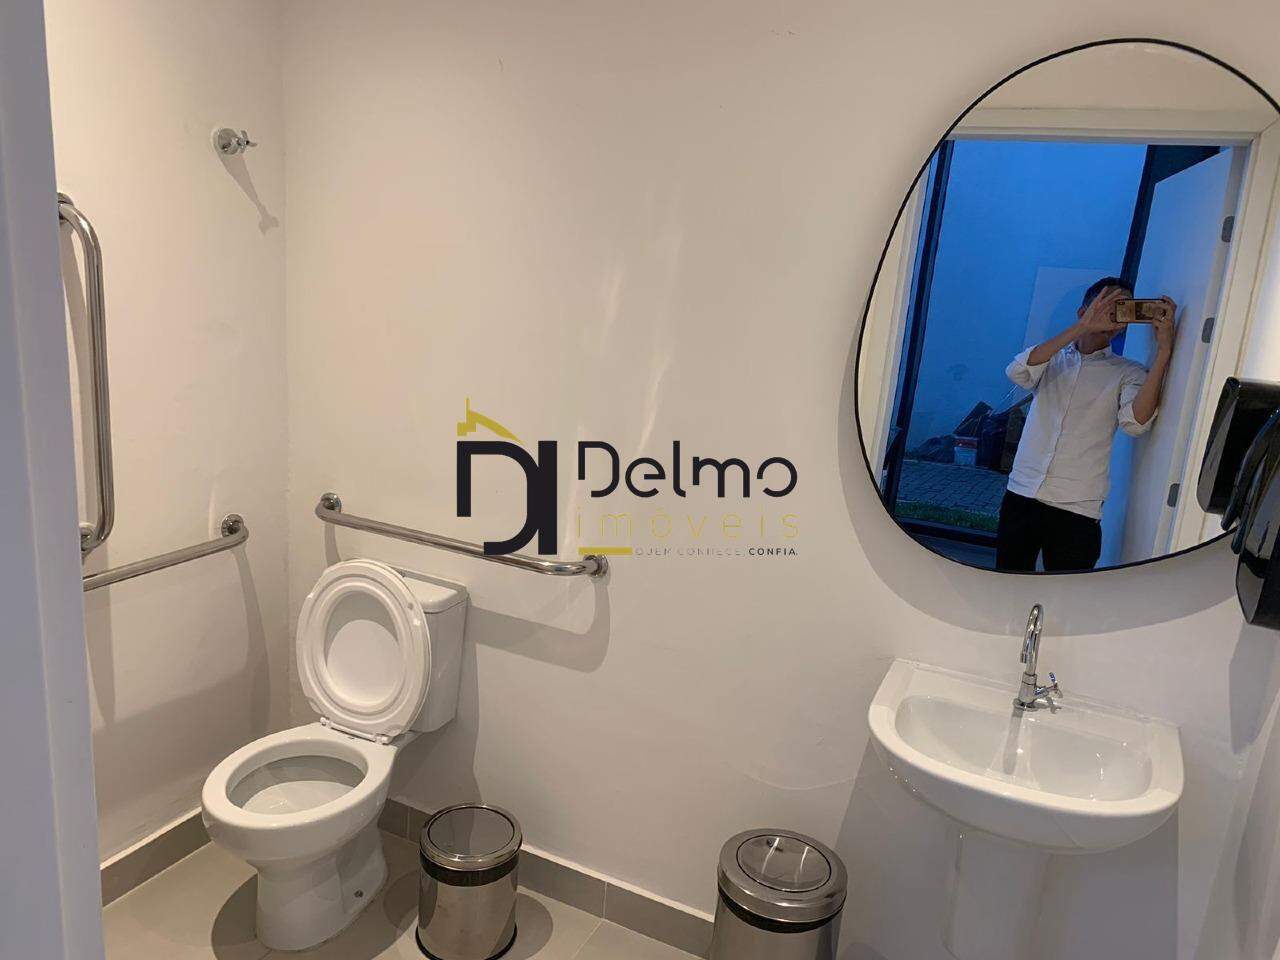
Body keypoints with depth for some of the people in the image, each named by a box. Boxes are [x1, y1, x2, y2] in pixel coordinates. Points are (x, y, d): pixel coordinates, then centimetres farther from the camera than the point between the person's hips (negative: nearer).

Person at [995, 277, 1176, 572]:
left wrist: (1164, 351, -18)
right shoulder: (1053, 359, 12)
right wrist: (1082, 327, -18)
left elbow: (1136, 422, -15)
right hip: (1021, 495, 2)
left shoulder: (1128, 373, 6)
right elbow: (1017, 371, -12)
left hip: (1077, 510, -2)